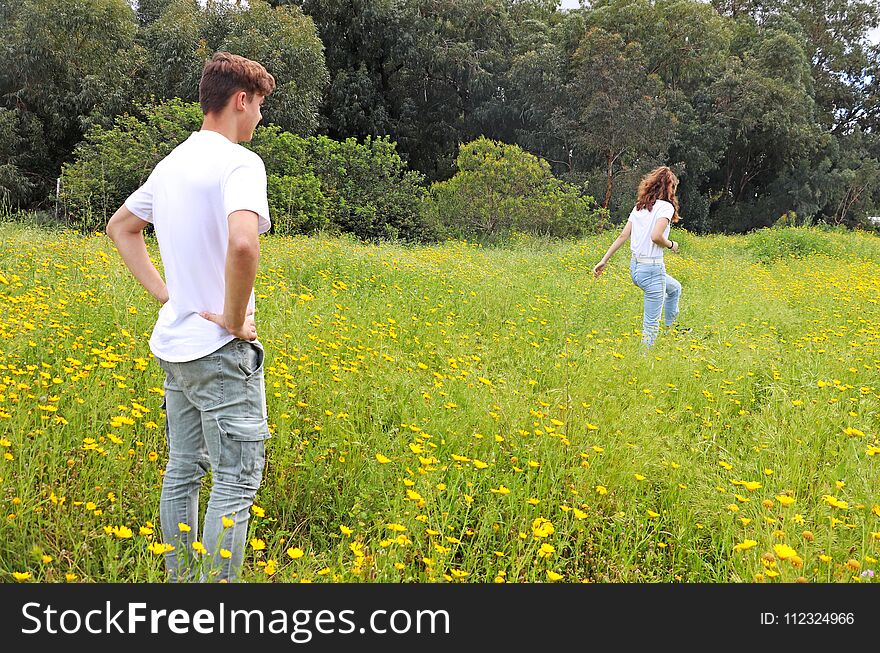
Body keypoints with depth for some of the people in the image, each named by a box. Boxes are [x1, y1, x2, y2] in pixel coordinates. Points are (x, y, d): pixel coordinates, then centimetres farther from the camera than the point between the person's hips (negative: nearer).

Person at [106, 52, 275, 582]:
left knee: (183, 470, 16)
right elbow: (242, 243, -34)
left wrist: (164, 293, 16)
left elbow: (120, 227, 25)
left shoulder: (172, 164, 11)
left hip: (173, 347, 9)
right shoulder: (239, 162, -16)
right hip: (222, 352, -9)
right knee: (237, 481, -2)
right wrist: (234, 319, -20)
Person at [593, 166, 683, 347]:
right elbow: (656, 236, -25)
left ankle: (670, 329, 44)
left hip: (635, 267, 9)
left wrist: (604, 260, 10)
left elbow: (622, 236, 9)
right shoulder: (666, 206, -10)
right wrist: (671, 245, -5)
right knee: (651, 324, -1)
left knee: (675, 288, 35)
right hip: (652, 269, -9)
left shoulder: (639, 207, 12)